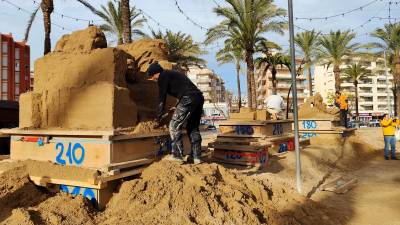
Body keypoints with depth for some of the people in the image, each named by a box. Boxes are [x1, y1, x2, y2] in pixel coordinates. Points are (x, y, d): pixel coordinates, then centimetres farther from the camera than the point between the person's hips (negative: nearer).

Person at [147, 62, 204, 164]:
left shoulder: (163, 76, 4)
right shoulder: (173, 74, 31)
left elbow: (162, 99, 2)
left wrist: (158, 119, 9)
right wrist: (177, 110, 47)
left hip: (188, 99, -9)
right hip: (199, 97, 9)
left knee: (174, 126, -1)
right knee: (193, 128, 16)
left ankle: (177, 155, 2)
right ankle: (196, 156, 17)